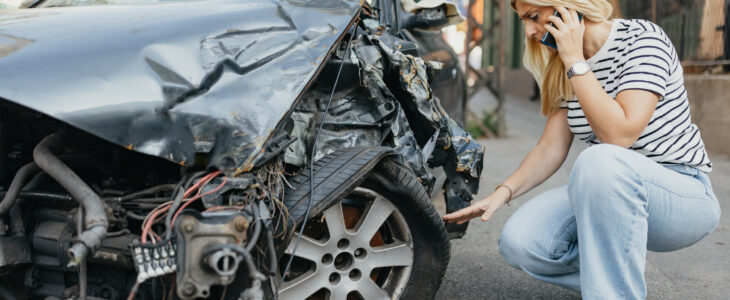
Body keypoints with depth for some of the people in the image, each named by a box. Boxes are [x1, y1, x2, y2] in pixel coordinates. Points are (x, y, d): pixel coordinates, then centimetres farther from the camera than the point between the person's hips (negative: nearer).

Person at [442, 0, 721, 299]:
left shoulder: (642, 38, -16)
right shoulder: (564, 73, 5)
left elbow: (619, 135, -29)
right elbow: (550, 148, 4)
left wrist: (575, 61, -25)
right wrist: (502, 193, -9)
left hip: (682, 195, -6)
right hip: (609, 195, 6)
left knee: (600, 161, -38)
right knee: (519, 242, -17)